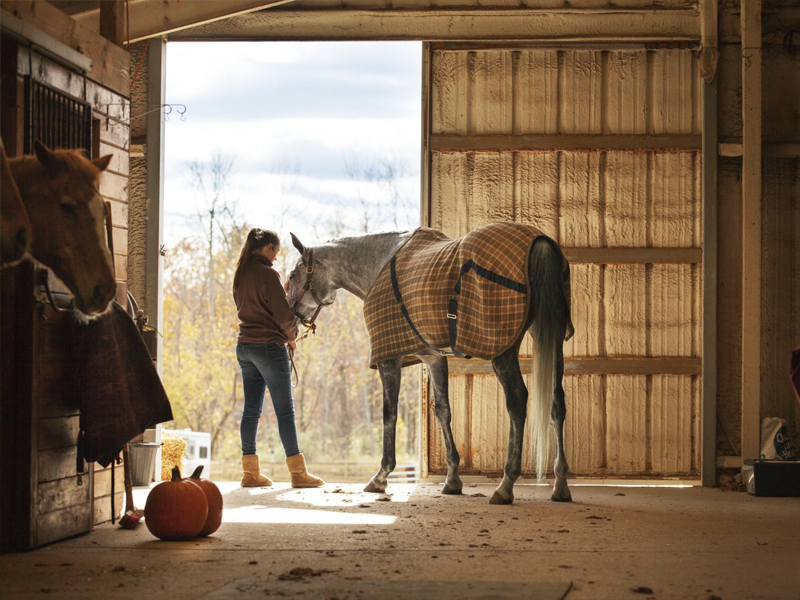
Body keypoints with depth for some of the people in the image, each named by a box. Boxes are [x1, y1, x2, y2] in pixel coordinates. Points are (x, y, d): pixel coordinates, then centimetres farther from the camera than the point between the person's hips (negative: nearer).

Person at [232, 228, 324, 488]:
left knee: (251, 409, 8)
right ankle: (297, 471, -1)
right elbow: (283, 314, -16)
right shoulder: (268, 274, -14)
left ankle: (250, 471, 7)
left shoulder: (241, 274, 10)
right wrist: (292, 336, 2)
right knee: (285, 410, -3)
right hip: (269, 345, -8)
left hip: (245, 346, 8)